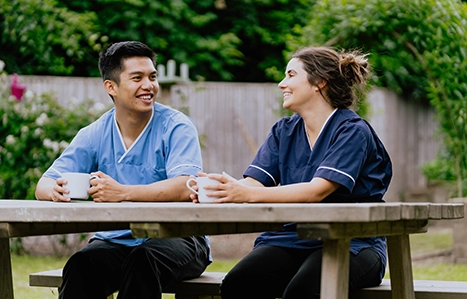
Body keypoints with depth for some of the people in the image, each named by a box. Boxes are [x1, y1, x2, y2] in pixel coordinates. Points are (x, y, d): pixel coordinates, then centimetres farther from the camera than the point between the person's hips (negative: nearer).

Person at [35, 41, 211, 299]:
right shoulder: (94, 135, 5)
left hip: (175, 238, -2)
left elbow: (184, 188, -22)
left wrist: (122, 193, -35)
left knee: (142, 259, -35)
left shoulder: (176, 127, -6)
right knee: (81, 264, -29)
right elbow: (44, 185, 0)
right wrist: (55, 190, -27)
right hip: (115, 241, 3)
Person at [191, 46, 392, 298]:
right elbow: (254, 182, 0)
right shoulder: (284, 132, 14)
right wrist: (214, 189, -24)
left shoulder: (352, 131, -8)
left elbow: (318, 190, -22)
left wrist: (249, 194, -34)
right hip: (292, 239, 5)